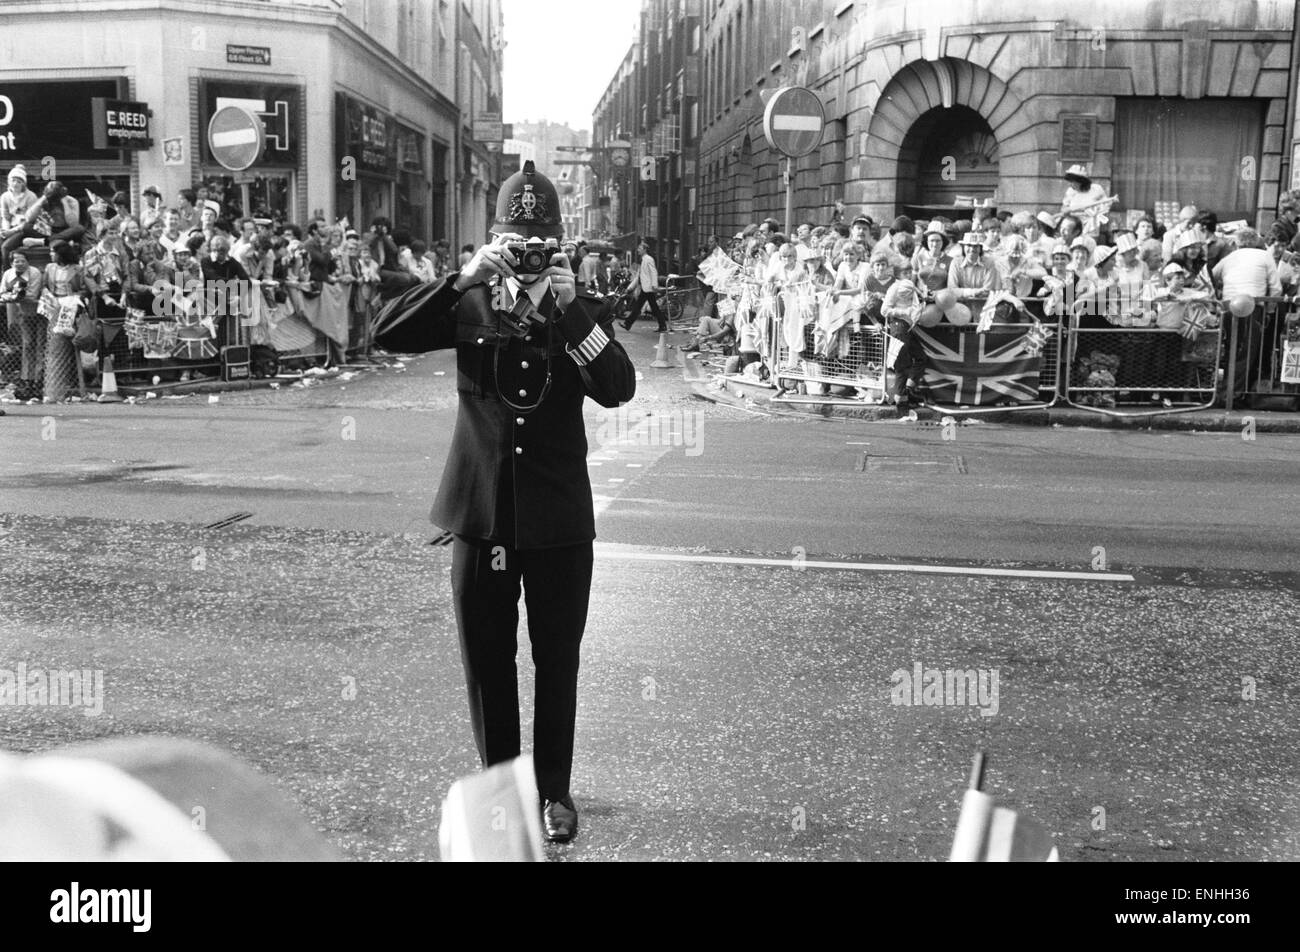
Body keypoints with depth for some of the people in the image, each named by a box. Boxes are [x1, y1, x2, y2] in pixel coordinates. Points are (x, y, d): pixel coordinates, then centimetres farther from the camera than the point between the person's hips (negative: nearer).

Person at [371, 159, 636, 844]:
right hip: (481, 517, 1)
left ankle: (554, 791, 26)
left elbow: (618, 389, -15)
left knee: (557, 665, 9)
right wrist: (462, 279, -20)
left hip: (558, 522, -1)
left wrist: (569, 308, -21)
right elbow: (387, 335, -12)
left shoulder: (583, 312, 0)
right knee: (487, 664, 12)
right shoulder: (469, 306, 2)